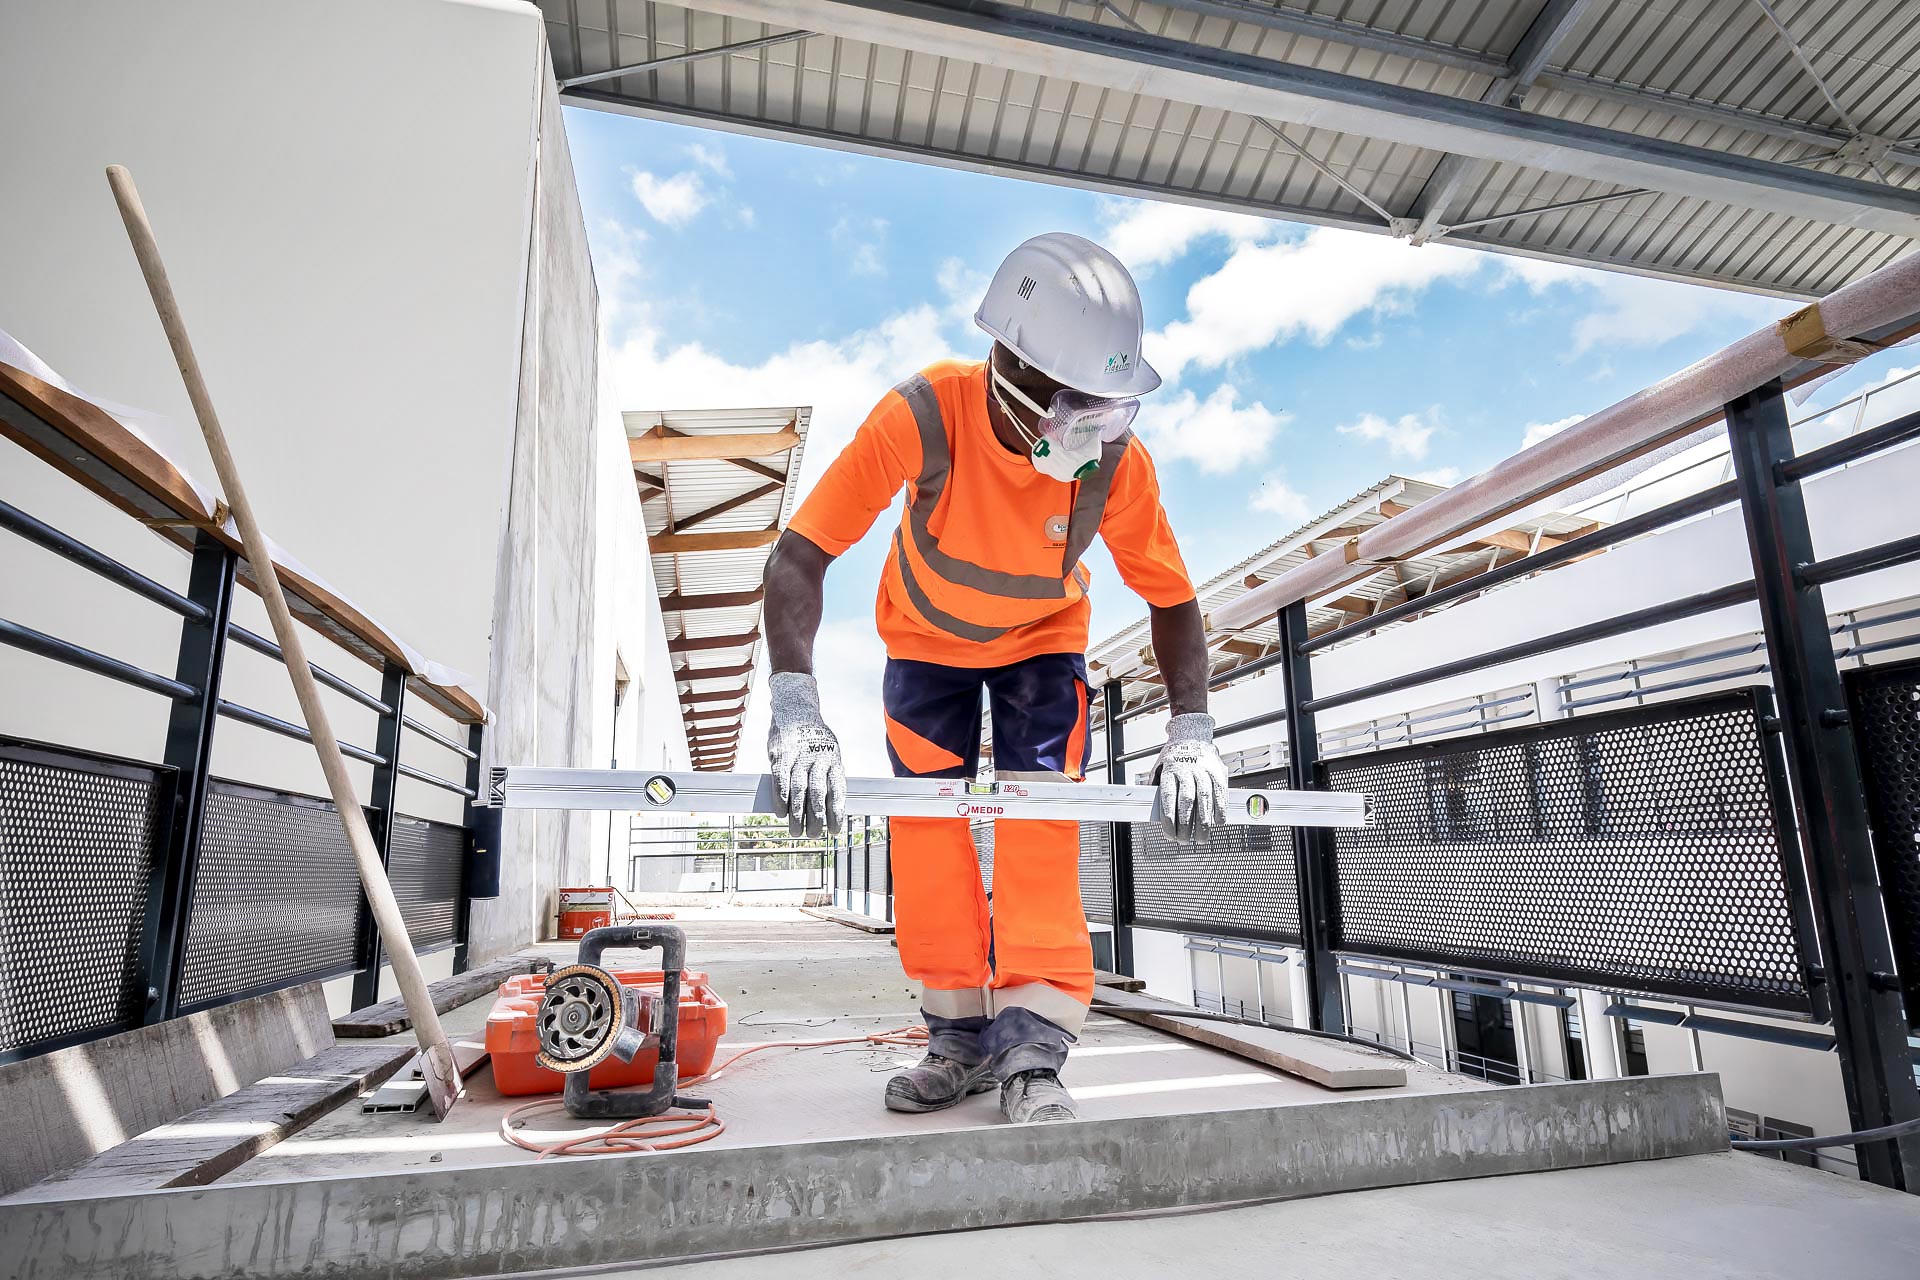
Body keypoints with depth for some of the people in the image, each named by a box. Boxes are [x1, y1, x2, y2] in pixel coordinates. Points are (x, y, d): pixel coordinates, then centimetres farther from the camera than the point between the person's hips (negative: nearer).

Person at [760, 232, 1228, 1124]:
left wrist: (1190, 733, -24)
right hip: (925, 639, 0)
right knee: (924, 825, -4)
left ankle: (1031, 1052, -3)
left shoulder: (1116, 458, -28)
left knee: (1040, 826, -12)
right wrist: (797, 714, -47)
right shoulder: (924, 415, -35)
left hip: (1042, 640, 1)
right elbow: (798, 557, -36)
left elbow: (1171, 597, -14)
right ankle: (960, 1039, 10)